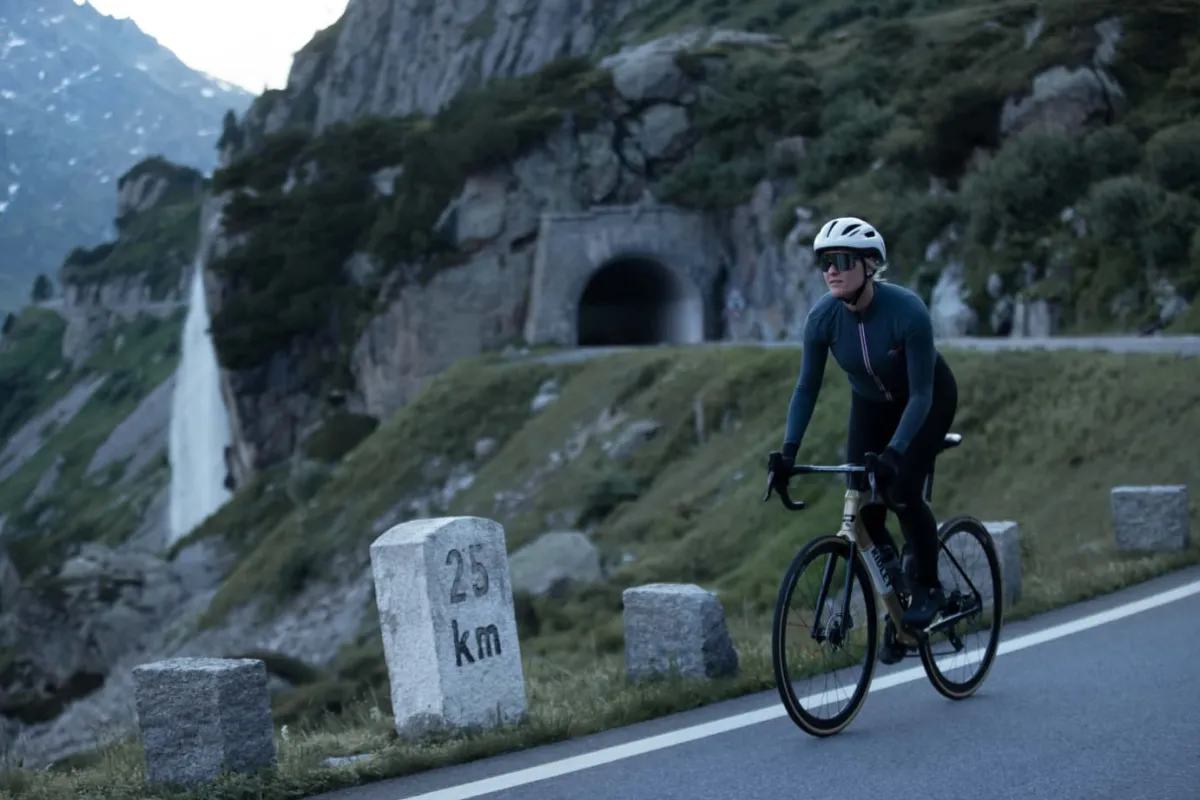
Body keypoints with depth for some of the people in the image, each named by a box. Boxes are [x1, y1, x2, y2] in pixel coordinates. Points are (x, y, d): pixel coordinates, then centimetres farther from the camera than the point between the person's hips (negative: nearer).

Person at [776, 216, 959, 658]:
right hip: (872, 403, 4)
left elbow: (920, 394, -32)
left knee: (903, 488, -22)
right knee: (863, 504, -9)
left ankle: (929, 588, 0)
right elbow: (807, 387, -14)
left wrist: (895, 450, -43)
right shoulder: (822, 317, -23)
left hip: (929, 399, -4)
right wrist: (788, 451, -25)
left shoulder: (907, 310, -35)